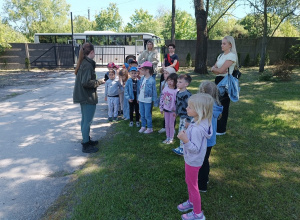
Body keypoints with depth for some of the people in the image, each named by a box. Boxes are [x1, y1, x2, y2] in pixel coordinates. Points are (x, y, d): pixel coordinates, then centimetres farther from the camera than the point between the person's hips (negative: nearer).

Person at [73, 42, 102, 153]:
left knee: (85, 119, 19)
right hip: (88, 97, -10)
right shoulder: (88, 64, -20)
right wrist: (97, 83, -13)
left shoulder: (83, 62, 10)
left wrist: (95, 81, 12)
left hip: (83, 96, 10)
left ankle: (87, 140, 35)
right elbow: (85, 82, -26)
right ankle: (86, 145, 10)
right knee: (88, 121, -1)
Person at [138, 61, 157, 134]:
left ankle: (150, 128, 19)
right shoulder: (142, 78, 4)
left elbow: (154, 91, -11)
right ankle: (143, 126, 31)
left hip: (147, 100, -6)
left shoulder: (152, 80, -16)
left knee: (147, 115, 3)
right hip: (141, 100, 7)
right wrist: (138, 98, 14)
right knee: (142, 115, 16)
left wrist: (154, 100, -10)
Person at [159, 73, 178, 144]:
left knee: (171, 125, 6)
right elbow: (162, 98, 7)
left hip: (172, 111, -5)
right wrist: (161, 108, 8)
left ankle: (171, 139, 21)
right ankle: (167, 138, 29)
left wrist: (175, 111, -15)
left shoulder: (176, 91, -16)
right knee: (166, 124, 15)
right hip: (166, 109, 5)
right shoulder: (165, 89, 1)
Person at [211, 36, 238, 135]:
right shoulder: (221, 55, 16)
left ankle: (221, 129, 13)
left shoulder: (231, 56, -12)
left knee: (224, 106, 1)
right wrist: (217, 69, -12)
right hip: (218, 80, 8)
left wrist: (214, 68, -1)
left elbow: (221, 70, -20)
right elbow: (213, 69, 9)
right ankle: (216, 126, 23)